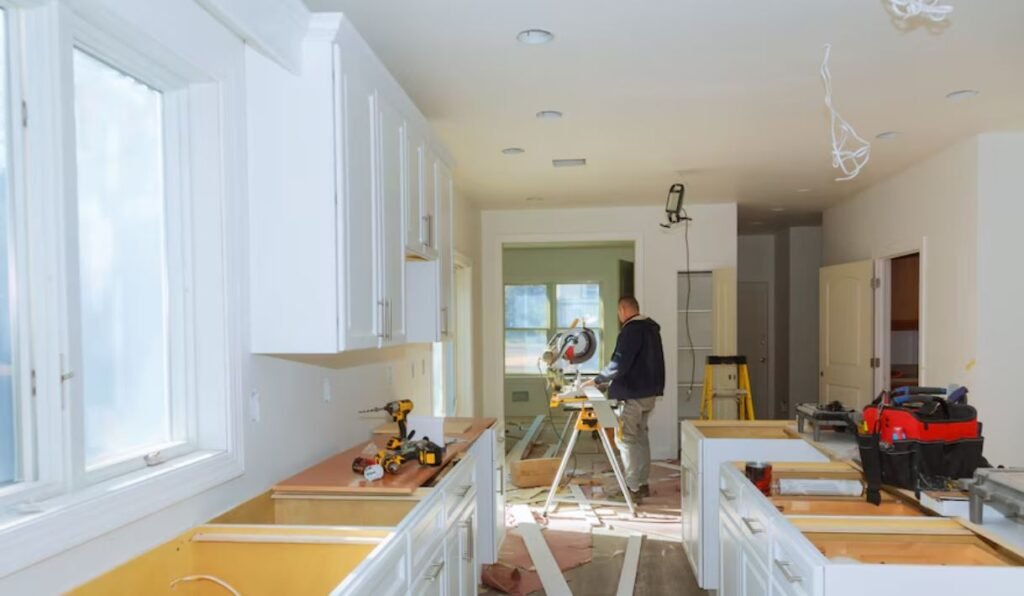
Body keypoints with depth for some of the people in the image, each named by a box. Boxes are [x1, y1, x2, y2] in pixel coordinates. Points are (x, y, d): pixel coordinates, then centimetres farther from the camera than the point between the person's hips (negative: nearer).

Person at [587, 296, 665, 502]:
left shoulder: (631, 330, -18)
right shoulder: (650, 328, 12)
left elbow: (619, 364, -23)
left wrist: (597, 380, -12)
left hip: (633, 393, -9)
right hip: (649, 391, 9)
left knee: (625, 438, -2)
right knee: (640, 436, 15)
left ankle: (634, 487, -1)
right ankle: (642, 483, 21)